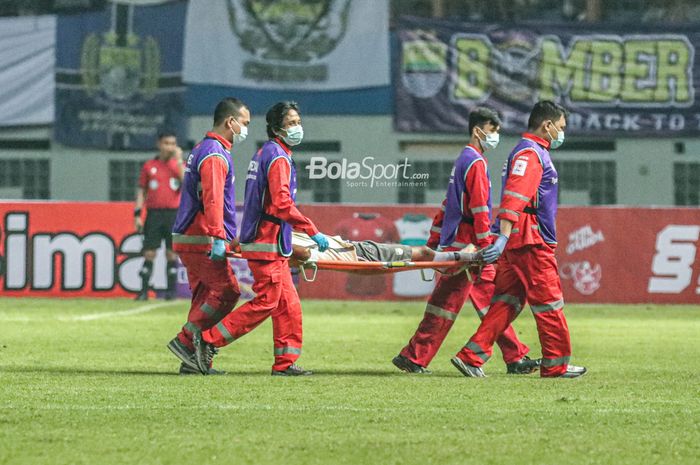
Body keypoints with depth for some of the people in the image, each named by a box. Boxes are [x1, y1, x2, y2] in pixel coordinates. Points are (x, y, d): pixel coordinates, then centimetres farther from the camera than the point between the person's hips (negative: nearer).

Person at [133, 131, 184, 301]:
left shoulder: (179, 165, 7)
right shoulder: (149, 166, 9)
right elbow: (141, 191, 10)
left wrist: (179, 161, -12)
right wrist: (137, 214, 2)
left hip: (173, 214, -1)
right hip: (154, 213, 1)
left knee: (172, 253, 0)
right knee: (148, 253, -3)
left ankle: (171, 291, 5)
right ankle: (143, 291, -3)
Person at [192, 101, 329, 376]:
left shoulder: (264, 154, 18)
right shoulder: (278, 157, -14)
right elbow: (282, 204, -23)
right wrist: (313, 232, -21)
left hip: (272, 243, 10)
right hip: (268, 243, -10)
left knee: (288, 304, 9)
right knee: (266, 302, -8)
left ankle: (285, 363, 9)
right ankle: (208, 340, -6)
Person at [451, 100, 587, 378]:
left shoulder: (534, 152, 22)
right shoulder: (530, 153, -12)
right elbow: (514, 196, -24)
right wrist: (504, 237, -33)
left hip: (518, 242, 10)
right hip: (531, 241, -10)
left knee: (508, 302, 6)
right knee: (548, 303, -2)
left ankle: (471, 357, 1)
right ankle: (556, 364, 4)